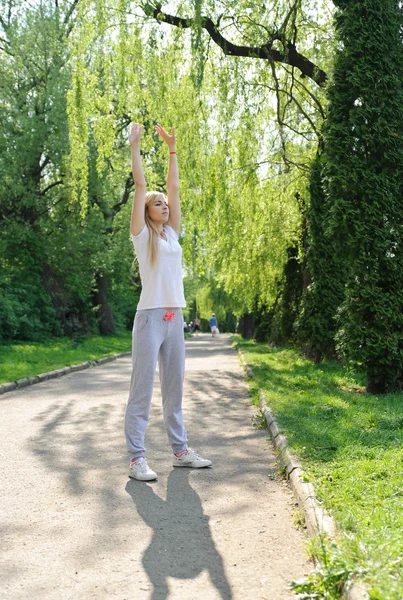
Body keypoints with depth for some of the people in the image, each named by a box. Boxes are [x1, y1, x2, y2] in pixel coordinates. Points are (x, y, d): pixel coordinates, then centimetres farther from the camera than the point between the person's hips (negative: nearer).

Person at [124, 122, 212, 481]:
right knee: (142, 389, -5)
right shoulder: (142, 234, 0)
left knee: (174, 388, 11)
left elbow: (174, 188, 15)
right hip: (150, 317, -6)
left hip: (175, 318, 6)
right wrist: (135, 146, -4)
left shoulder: (172, 233, 15)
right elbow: (140, 186, -4)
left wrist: (172, 149, 16)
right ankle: (136, 458, -1)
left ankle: (180, 450, 19)